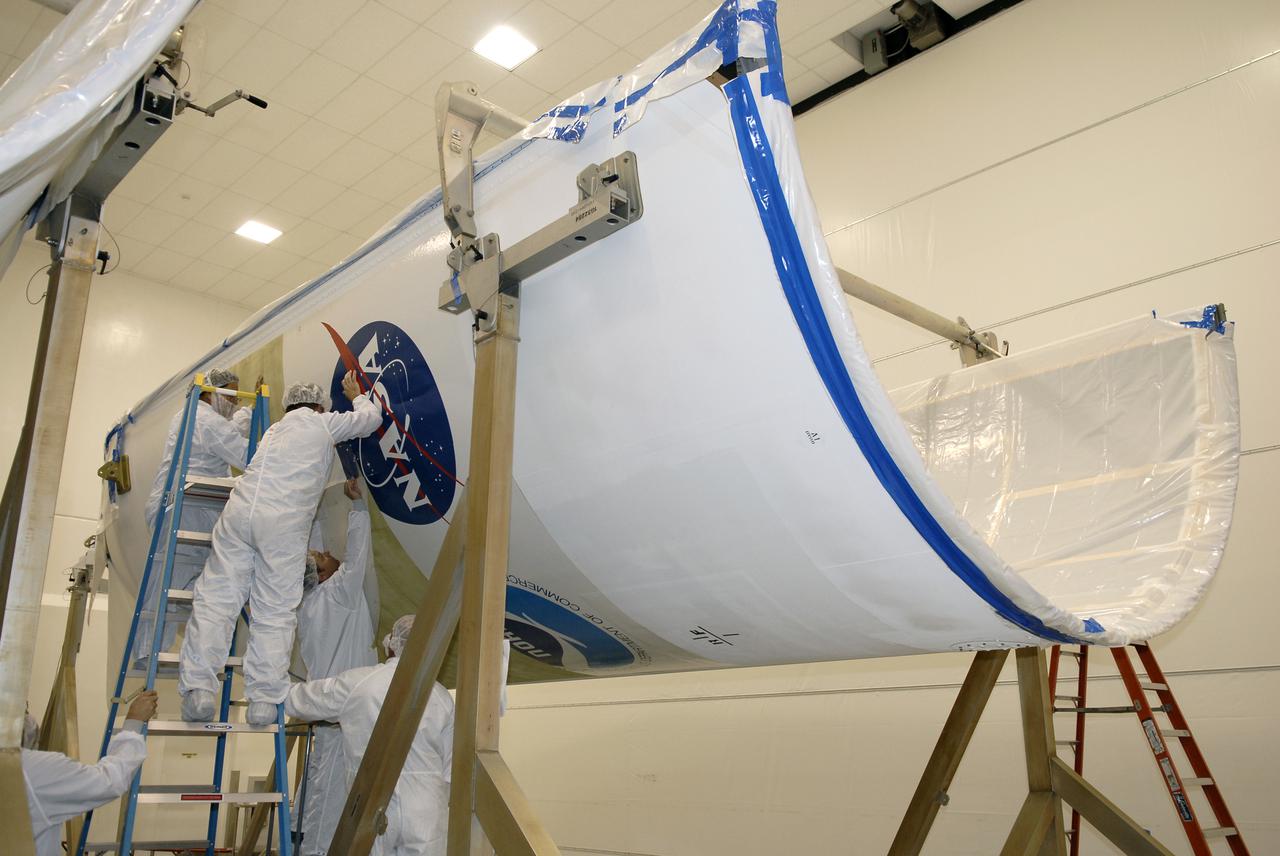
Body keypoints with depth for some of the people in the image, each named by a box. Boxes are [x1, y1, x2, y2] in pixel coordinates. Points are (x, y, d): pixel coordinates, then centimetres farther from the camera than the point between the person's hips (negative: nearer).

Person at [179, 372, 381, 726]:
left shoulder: (275, 429, 30)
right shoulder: (322, 423, 16)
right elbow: (371, 417, 27)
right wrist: (356, 395, 47)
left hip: (240, 510, 4)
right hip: (285, 523, -4)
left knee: (216, 598, 2)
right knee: (275, 613, 0)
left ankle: (198, 690, -6)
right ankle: (264, 699, -3)